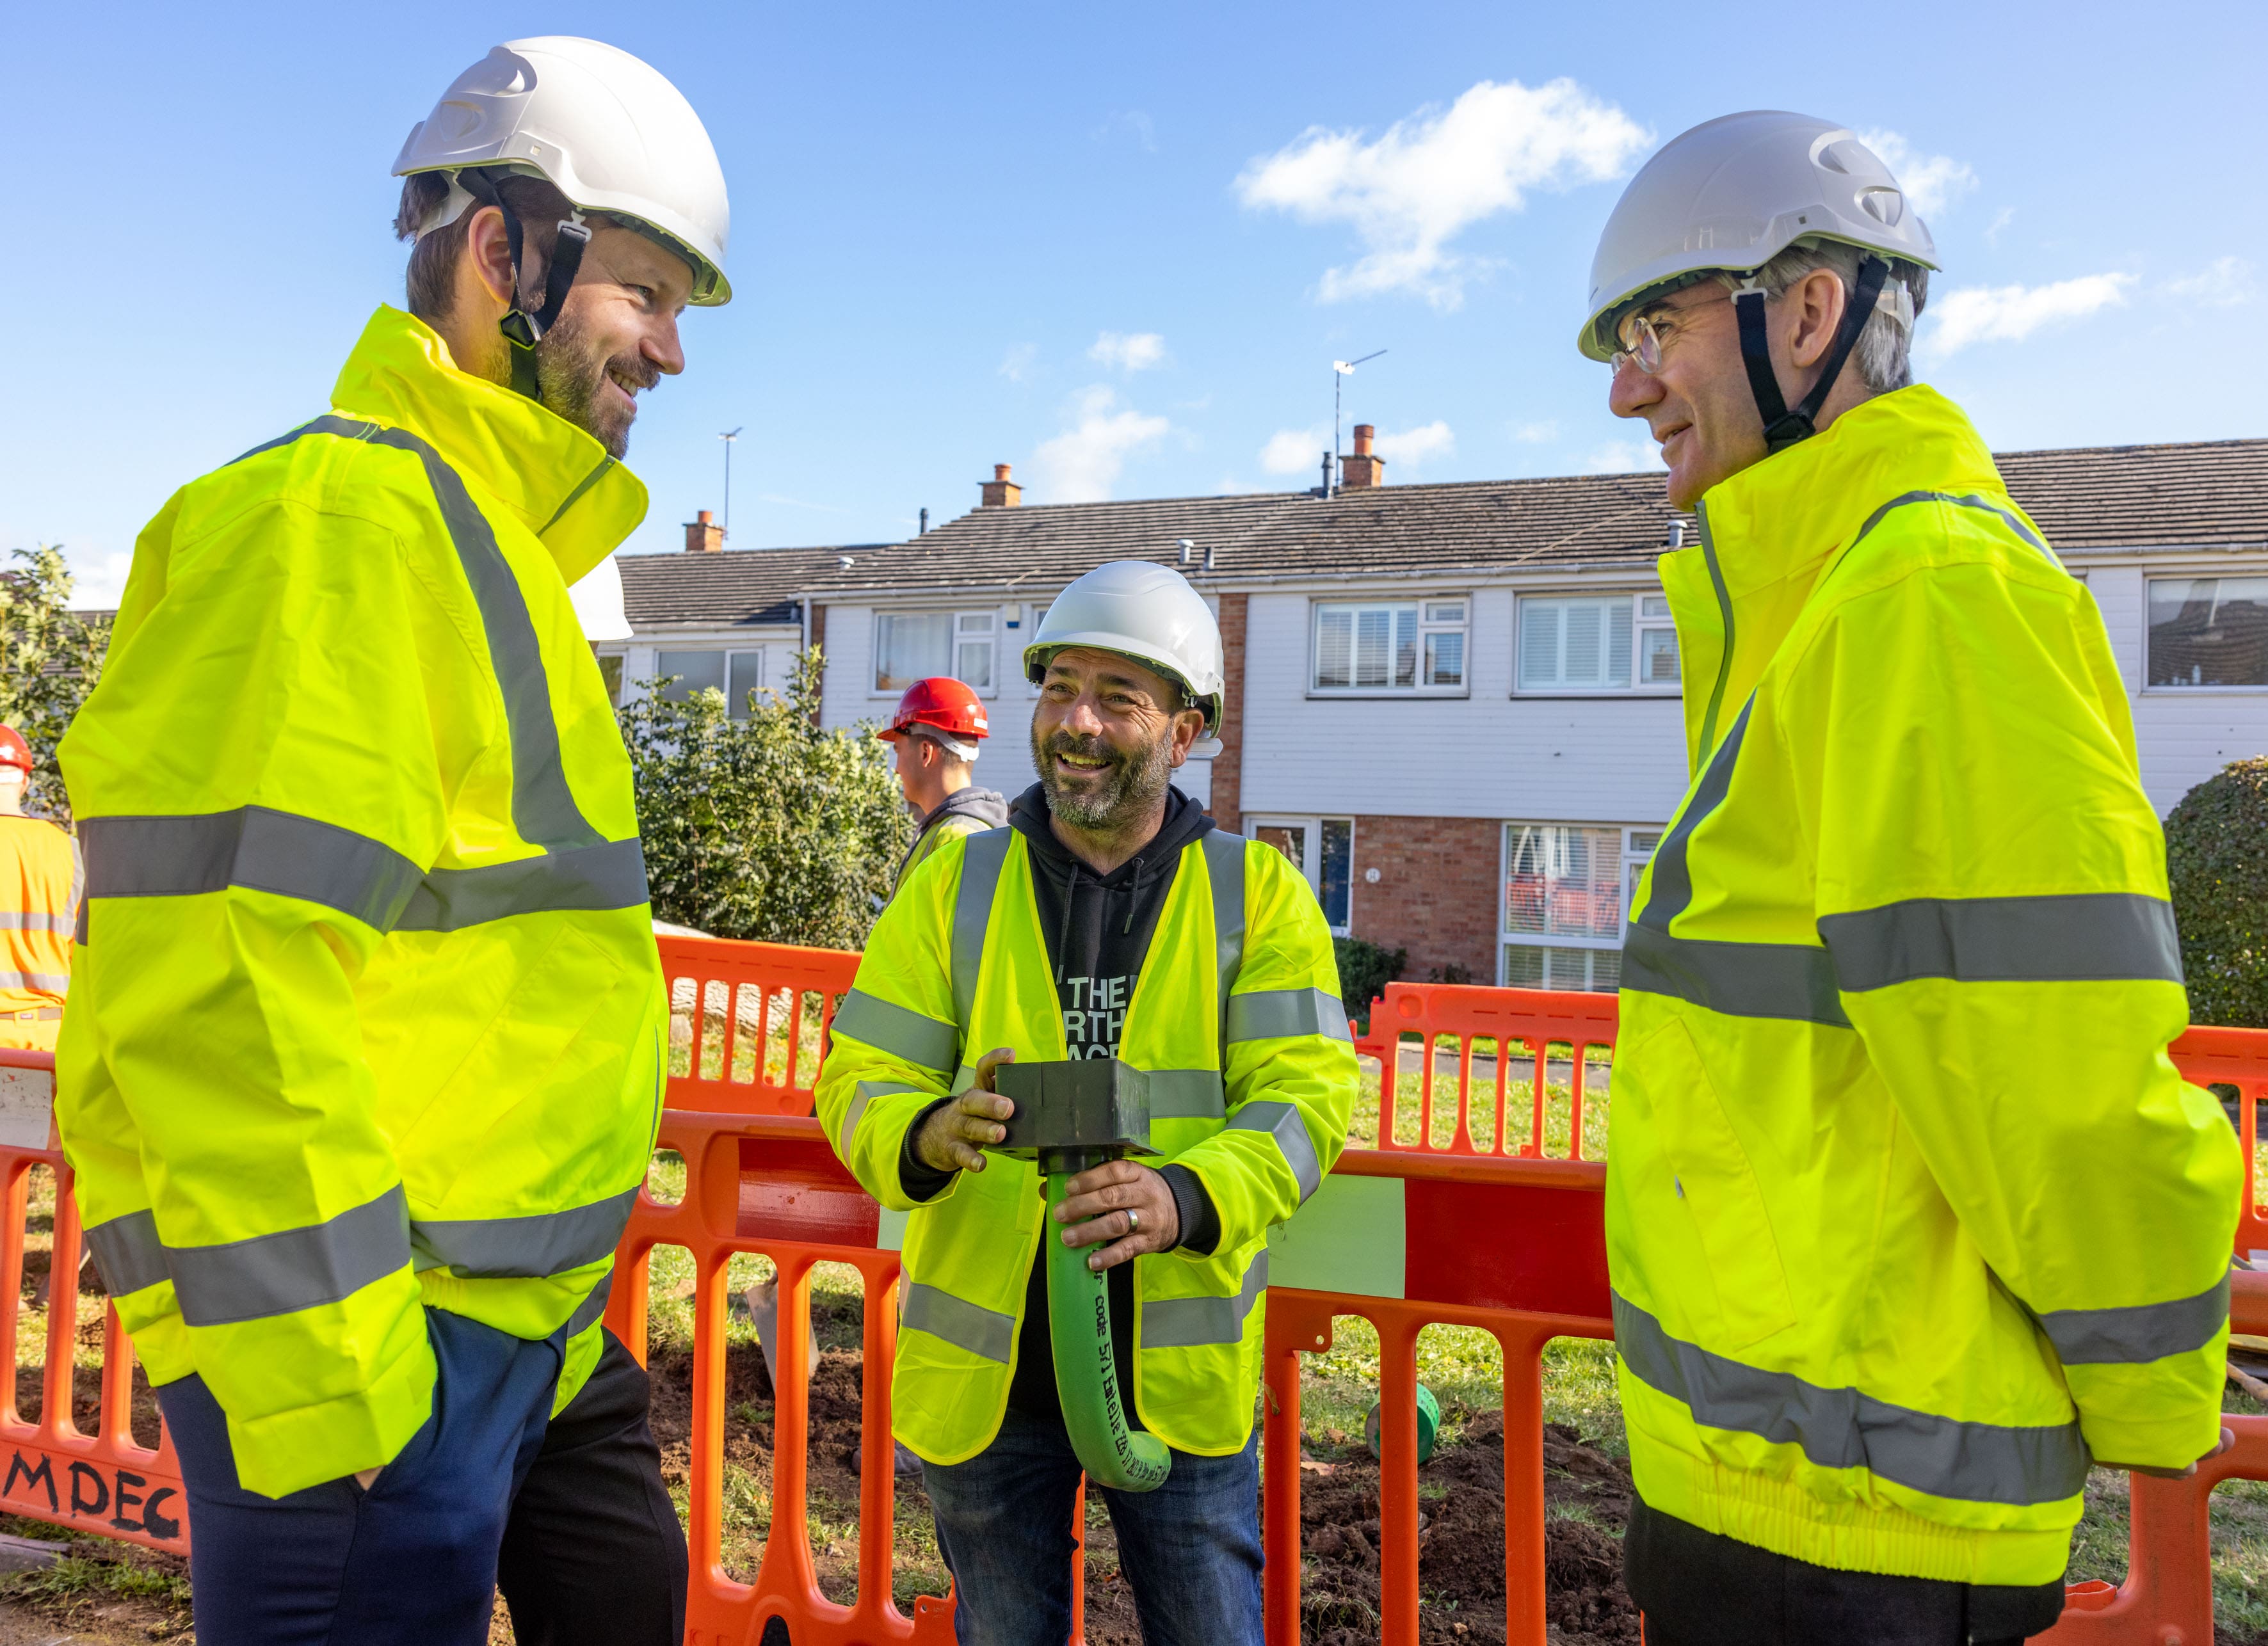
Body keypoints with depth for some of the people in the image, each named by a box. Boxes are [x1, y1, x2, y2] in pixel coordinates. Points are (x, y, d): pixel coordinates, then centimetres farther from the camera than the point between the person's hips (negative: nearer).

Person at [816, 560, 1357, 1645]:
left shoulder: (1257, 894, -3)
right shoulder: (955, 884, -1)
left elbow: (1304, 1096, -12)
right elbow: (858, 1083, -4)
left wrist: (1185, 1199, -31)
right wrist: (927, 1136, -27)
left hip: (1179, 1369, -1)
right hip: (986, 1367, 1)